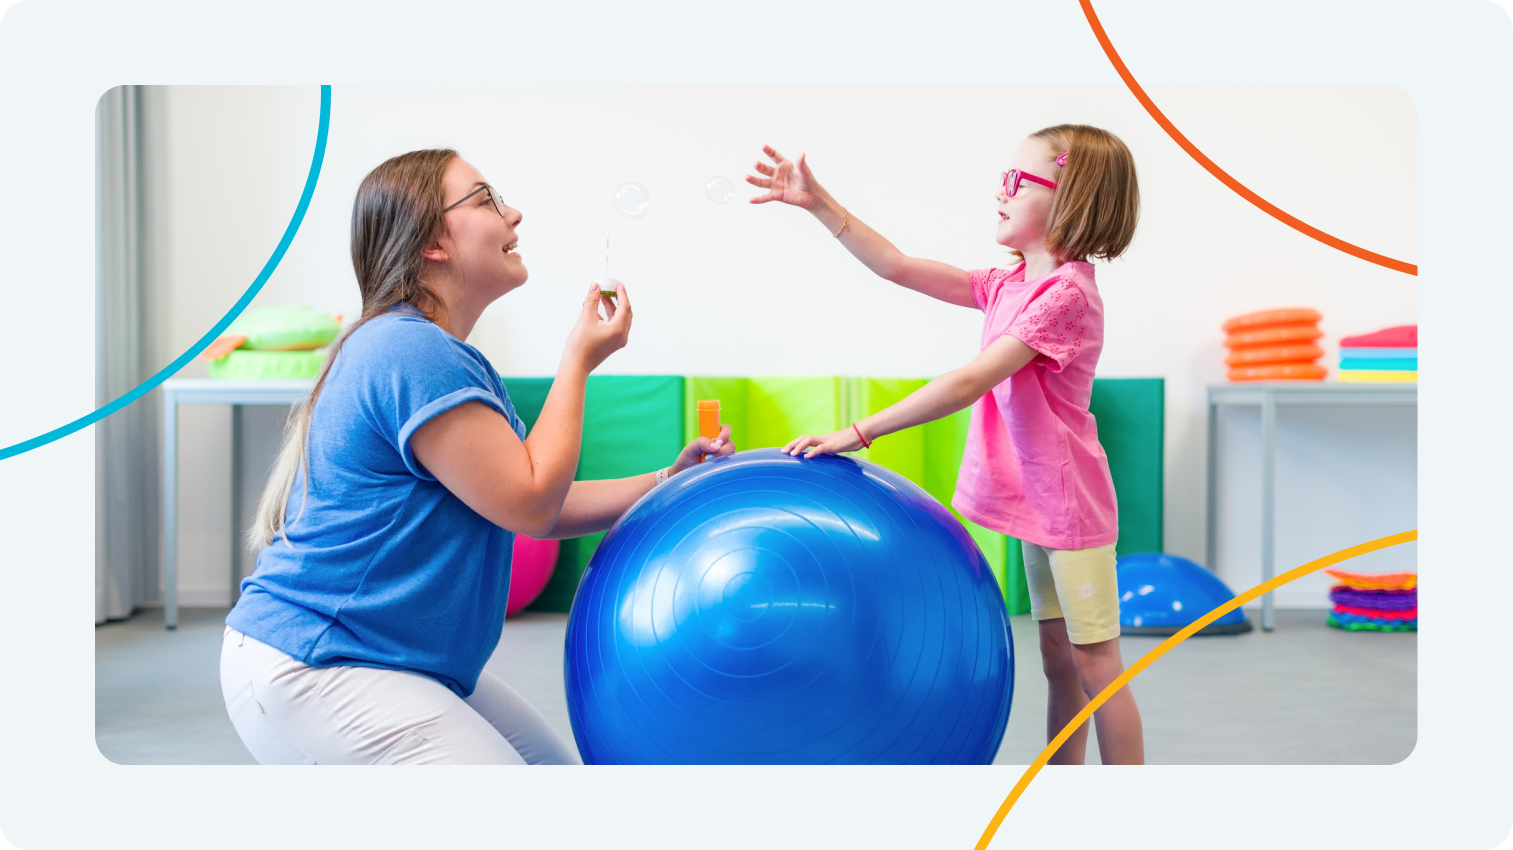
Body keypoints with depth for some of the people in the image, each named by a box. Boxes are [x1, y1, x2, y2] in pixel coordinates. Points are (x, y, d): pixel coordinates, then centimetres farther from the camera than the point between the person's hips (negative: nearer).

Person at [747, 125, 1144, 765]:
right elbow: (900, 268, 5)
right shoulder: (1007, 286, 8)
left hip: (1070, 507, -8)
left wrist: (859, 434, -27)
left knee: (1095, 664, 1)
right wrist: (820, 204, -1)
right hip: (1036, 503, 8)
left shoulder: (1067, 292, -20)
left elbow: (972, 382, -27)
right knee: (1058, 659, 15)